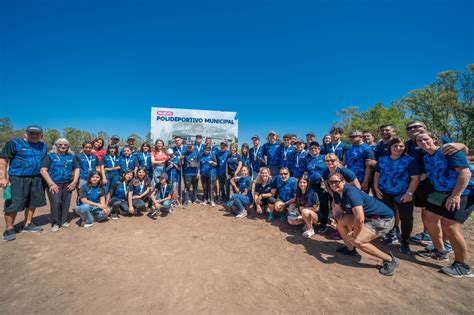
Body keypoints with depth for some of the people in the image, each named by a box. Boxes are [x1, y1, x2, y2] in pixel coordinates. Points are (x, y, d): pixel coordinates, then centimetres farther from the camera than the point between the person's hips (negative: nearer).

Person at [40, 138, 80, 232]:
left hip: (67, 184, 3)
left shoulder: (71, 156, 12)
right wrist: (51, 184, -12)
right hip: (54, 184, -3)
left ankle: (63, 221, 20)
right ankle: (55, 223, 4)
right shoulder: (50, 156, 2)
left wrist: (74, 182, 2)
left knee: (66, 203, 6)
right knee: (56, 203, -11)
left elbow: (77, 169, 13)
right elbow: (43, 170, -5)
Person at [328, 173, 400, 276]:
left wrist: (354, 234, -21)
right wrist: (336, 220, -16)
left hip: (383, 219, -9)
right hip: (367, 216, 9)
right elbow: (338, 210, 7)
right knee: (341, 220, 3)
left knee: (356, 240, -20)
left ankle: (390, 260, 0)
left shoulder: (351, 192, -31)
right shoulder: (337, 193, -3)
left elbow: (360, 219, -38)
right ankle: (350, 249, 22)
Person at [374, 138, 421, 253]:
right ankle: (392, 234, 39)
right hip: (385, 193, 3)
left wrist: (409, 193, -19)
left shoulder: (410, 160, -9)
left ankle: (405, 242, 21)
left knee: (406, 218, 2)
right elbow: (377, 174, 10)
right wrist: (376, 187, 1)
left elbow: (415, 178, -13)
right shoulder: (382, 159, 3)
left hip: (403, 194, -3)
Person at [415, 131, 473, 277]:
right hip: (441, 192, 8)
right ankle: (439, 251, 28)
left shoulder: (450, 151, -15)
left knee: (449, 226, -15)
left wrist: (455, 195, -26)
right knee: (429, 219, 9)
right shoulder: (426, 157, 8)